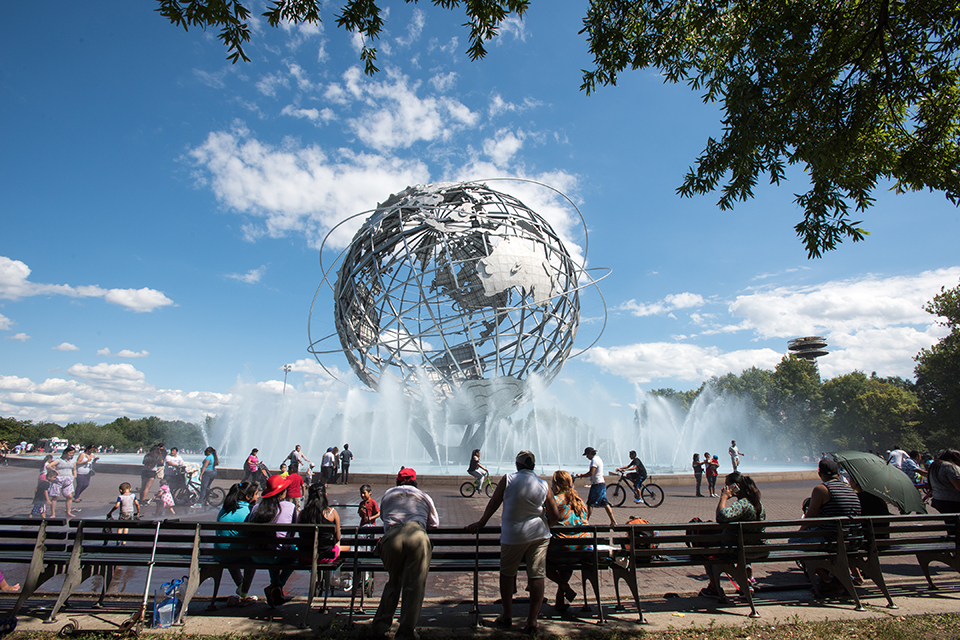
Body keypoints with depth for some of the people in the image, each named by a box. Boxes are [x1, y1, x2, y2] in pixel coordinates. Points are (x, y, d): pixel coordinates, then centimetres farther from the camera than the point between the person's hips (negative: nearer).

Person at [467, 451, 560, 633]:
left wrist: (481, 523, 15)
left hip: (513, 535, -2)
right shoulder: (544, 486, 0)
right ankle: (532, 621, 12)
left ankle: (507, 617, 23)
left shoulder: (508, 479, -6)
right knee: (537, 575, 6)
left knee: (507, 573, 15)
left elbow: (493, 504, 2)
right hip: (539, 535, 2)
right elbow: (555, 516, 3)